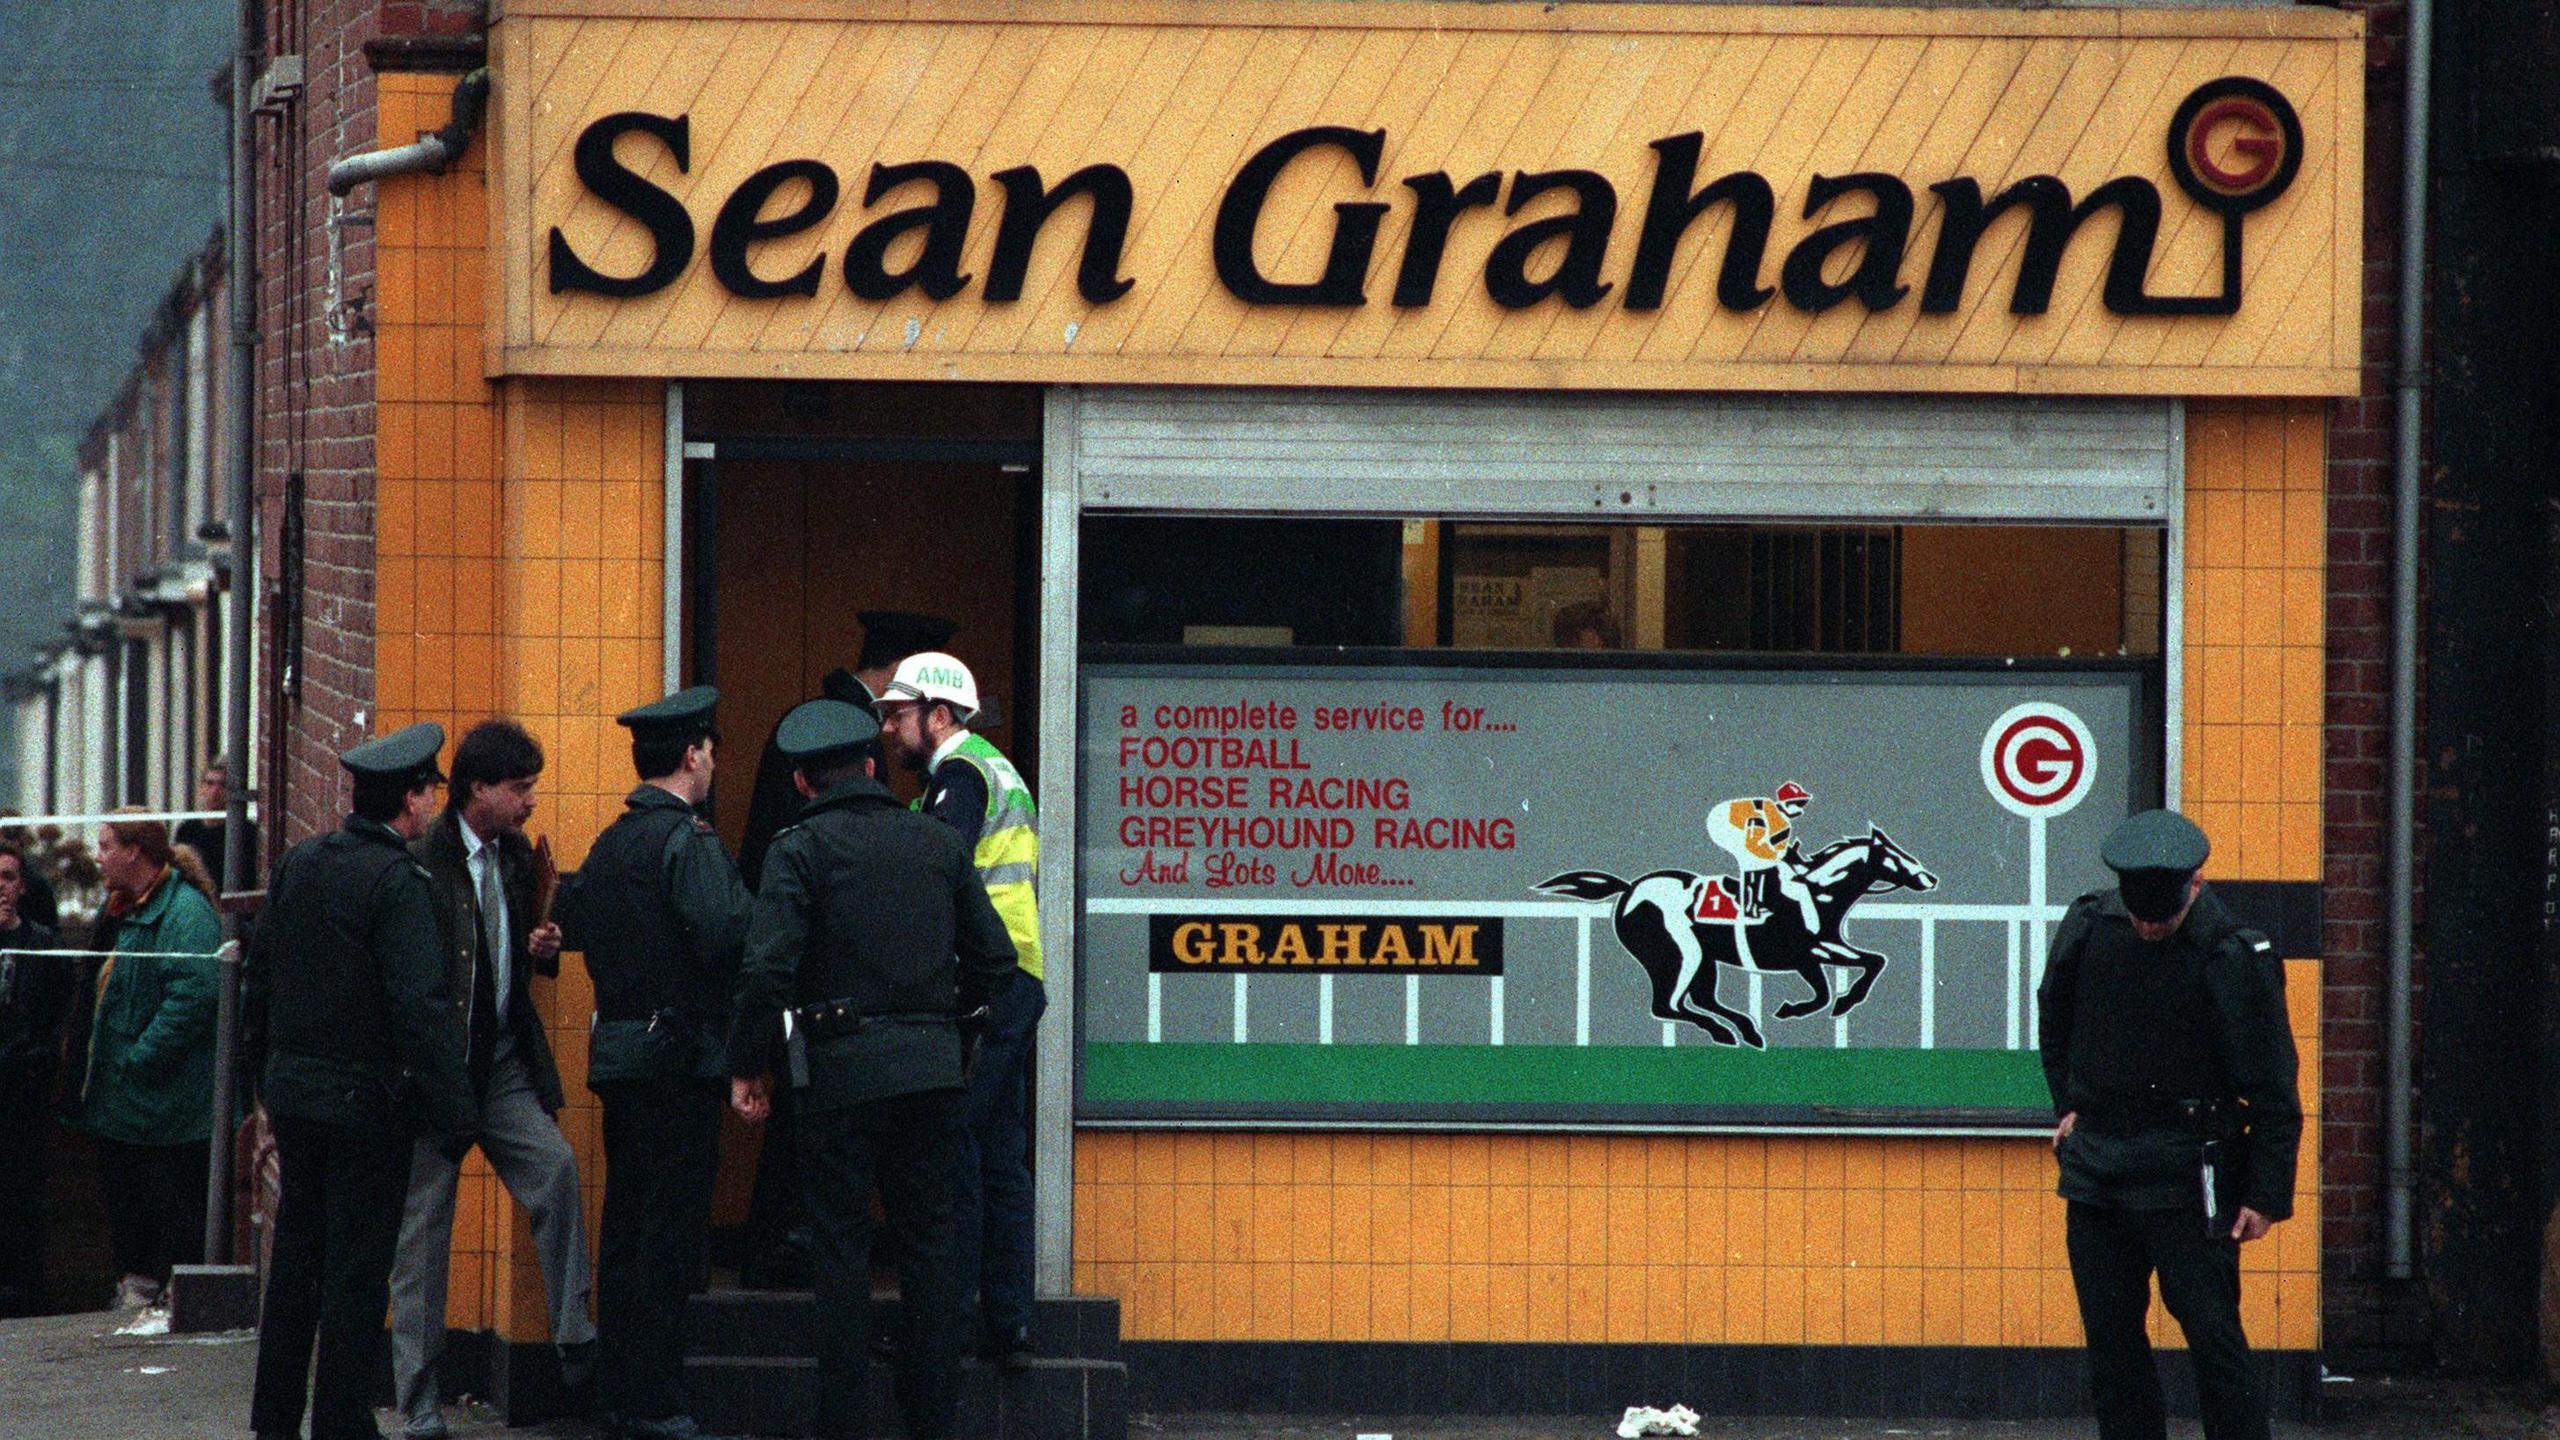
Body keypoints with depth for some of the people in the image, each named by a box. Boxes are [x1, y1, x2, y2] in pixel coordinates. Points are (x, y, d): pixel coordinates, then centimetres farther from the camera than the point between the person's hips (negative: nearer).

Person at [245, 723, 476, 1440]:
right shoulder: (397, 882, -16)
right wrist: (454, 1112, -17)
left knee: (296, 1255, 15)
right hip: (366, 1099, -7)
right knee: (357, 1267, -1)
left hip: (293, 1090, 7)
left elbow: (259, 977, 14)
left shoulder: (298, 865, 6)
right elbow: (421, 1006, -20)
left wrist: (264, 1072, 24)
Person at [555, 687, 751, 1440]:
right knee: (670, 1232, -5)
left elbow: (571, 924, 18)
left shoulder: (610, 844, 11)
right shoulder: (686, 841, -13)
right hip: (680, 1058, -8)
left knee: (627, 1228, 12)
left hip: (617, 1053, 8)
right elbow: (725, 933, -24)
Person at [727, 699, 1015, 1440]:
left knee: (841, 1246, 1)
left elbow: (767, 968, -14)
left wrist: (748, 1065, -4)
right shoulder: (937, 842, 9)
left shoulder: (800, 850, -6)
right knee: (929, 1239, 10)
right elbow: (994, 957, 10)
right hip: (934, 1067, 4)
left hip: (844, 1068, -4)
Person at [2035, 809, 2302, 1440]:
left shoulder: (2233, 957, -13)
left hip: (2185, 1173, -5)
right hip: (2095, 1163, 5)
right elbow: (2053, 1018, 23)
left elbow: (2272, 1090, -8)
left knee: (2210, 1328, -9)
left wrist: (2267, 1193, -10)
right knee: (2110, 1334, 7)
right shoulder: (2088, 929, 0)